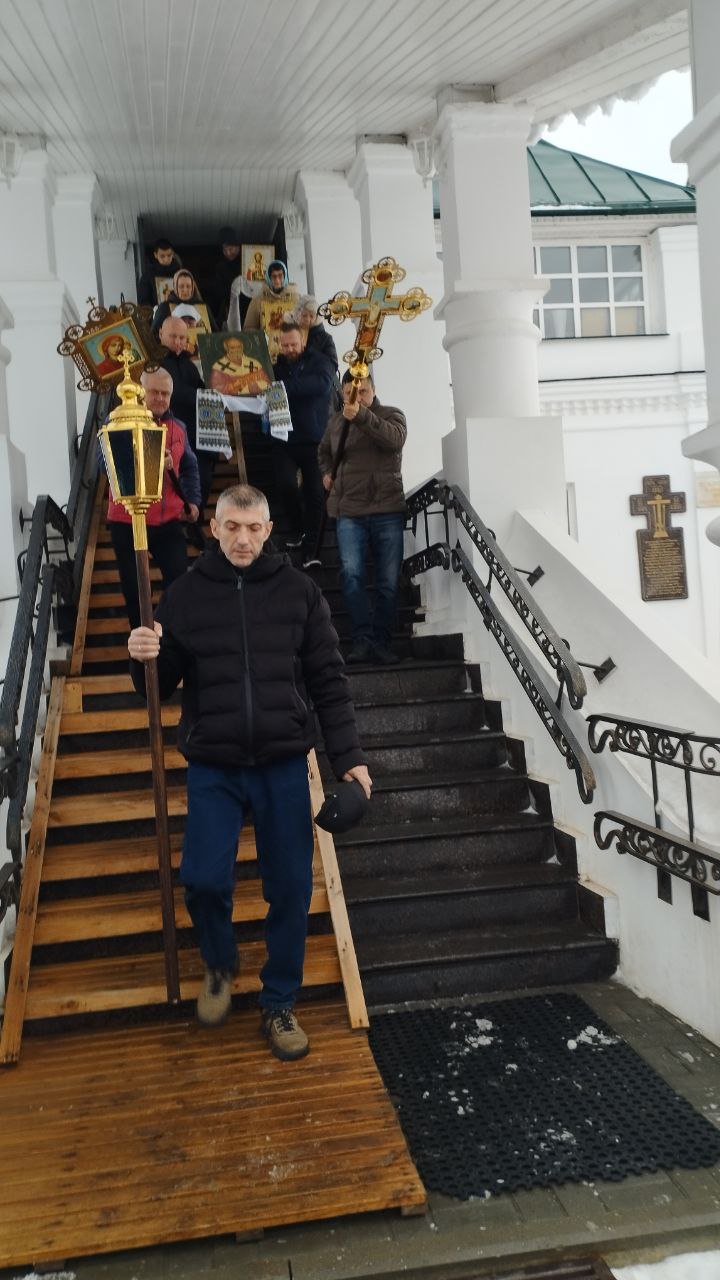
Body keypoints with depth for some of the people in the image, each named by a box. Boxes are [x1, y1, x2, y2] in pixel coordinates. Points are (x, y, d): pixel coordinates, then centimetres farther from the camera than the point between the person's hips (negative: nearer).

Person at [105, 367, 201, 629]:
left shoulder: (178, 428, 10)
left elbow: (189, 467, 21)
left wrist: (192, 501, 7)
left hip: (168, 522, 3)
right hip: (127, 523, -3)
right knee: (134, 590, 7)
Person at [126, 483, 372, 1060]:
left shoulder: (299, 591, 0)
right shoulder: (185, 595, 1)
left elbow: (329, 681, 2)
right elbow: (161, 685, 7)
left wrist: (349, 756, -3)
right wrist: (144, 659, -15)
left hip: (284, 764, 0)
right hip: (213, 767, 0)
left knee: (290, 889, 6)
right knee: (204, 879, -6)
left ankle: (279, 1003, 28)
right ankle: (220, 964, 28)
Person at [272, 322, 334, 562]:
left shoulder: (318, 362, 2)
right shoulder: (275, 366, 12)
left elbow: (321, 384, -21)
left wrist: (284, 386, -28)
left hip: (314, 439, -1)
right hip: (284, 440, 1)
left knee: (314, 493, 0)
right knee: (286, 484, -19)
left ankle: (309, 549, 8)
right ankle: (297, 527, 8)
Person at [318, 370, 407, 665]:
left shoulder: (391, 416, 4)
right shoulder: (336, 422, 15)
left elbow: (395, 440, -20)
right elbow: (323, 451, 36)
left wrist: (362, 416, -30)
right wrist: (326, 472, 16)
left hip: (387, 510, -1)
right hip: (349, 512, 2)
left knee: (388, 582, -1)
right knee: (351, 573, -18)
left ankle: (381, 643, 10)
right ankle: (362, 640, -19)